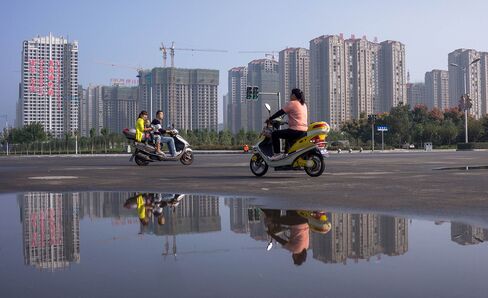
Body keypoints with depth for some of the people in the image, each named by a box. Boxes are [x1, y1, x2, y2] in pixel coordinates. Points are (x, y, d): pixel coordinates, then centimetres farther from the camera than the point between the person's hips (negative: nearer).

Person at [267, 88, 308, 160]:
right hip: (304, 131, 9)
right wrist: (288, 122, 37)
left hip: (296, 131, -9)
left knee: (275, 134, -4)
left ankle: (277, 154, -10)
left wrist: (270, 119, 1)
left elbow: (280, 112, -7)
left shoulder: (292, 103, -7)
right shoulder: (303, 105, 17)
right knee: (288, 136, 37)